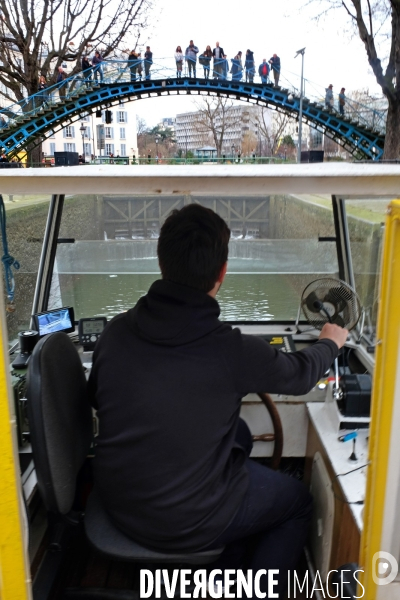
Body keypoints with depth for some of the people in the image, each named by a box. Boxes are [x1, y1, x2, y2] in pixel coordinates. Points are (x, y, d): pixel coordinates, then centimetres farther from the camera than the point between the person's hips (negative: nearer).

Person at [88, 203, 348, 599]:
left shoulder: (116, 331, -14)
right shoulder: (235, 352, -26)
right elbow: (301, 374, -5)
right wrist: (330, 343, 16)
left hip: (116, 503, 5)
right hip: (185, 527, -5)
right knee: (300, 502, 21)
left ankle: (229, 553, 40)